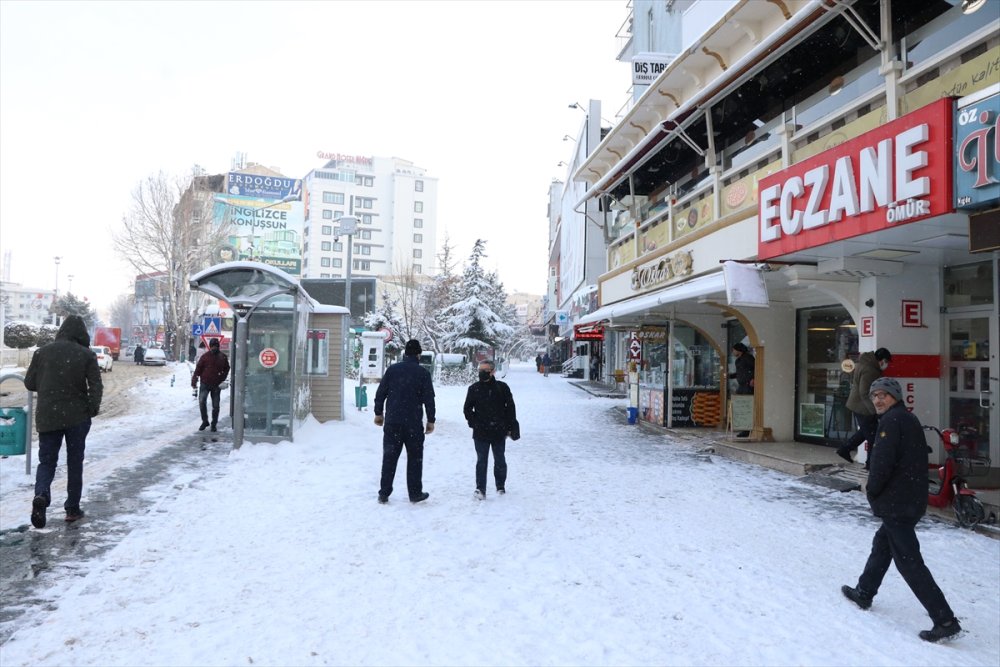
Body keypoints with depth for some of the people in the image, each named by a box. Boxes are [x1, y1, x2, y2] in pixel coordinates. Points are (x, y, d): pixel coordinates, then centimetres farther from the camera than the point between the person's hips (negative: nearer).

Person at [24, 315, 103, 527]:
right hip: (77, 416, -1)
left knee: (46, 461, 10)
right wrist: (93, 408, 2)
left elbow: (29, 383, 6)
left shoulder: (42, 352, 0)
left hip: (47, 417, 1)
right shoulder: (86, 354, -6)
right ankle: (72, 508, 15)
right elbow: (96, 386, -11)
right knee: (75, 463, 10)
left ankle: (41, 495, -16)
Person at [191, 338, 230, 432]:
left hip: (217, 385, 1)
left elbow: (226, 369, 12)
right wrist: (194, 382, -8)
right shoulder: (205, 356, -3)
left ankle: (214, 424, 19)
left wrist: (222, 380, 1)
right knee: (202, 402, -14)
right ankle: (205, 421, 4)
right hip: (205, 383, -1)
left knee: (215, 405, 6)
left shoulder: (223, 357, 2)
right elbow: (198, 369, -2)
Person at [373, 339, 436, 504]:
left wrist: (378, 413, 17)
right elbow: (429, 399, -4)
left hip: (392, 422, 2)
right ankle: (415, 493, 13)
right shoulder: (423, 373, -5)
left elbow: (380, 393, 6)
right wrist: (430, 420, 4)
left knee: (389, 457, 8)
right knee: (414, 458, 9)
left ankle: (384, 493, 8)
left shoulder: (392, 369, 3)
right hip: (413, 423, -2)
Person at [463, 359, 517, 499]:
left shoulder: (502, 387, -2)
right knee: (481, 461, 0)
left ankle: (500, 486, 28)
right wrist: (474, 423, -3)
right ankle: (480, 488, 3)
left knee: (500, 460, 12)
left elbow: (510, 408, 3)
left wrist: (509, 427, 0)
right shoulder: (474, 388, 1)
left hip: (499, 431, 0)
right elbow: (467, 408, 9)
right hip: (480, 432, 0)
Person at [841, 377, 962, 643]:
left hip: (895, 502, -10)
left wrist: (872, 491, -7)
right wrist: (878, 494, 15)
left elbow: (882, 462, -22)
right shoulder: (910, 419, 14)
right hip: (914, 499, 10)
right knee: (882, 544, 22)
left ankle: (945, 620, -5)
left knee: (908, 560, -6)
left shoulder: (891, 420, -16)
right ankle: (864, 593, 36)